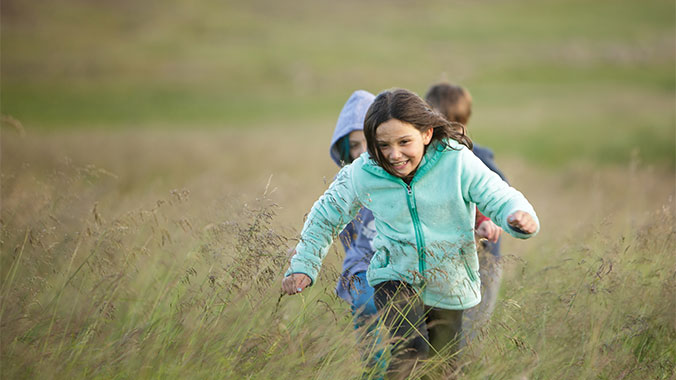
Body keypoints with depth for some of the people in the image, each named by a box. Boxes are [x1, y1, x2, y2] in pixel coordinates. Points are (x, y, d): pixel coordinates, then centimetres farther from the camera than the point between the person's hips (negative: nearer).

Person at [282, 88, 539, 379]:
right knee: (411, 347, -28)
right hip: (395, 279, -1)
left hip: (448, 287, 1)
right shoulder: (363, 174, -10)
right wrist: (302, 266, 4)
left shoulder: (458, 163, -16)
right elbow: (325, 216, 6)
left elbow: (502, 199, -12)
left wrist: (519, 216, -35)